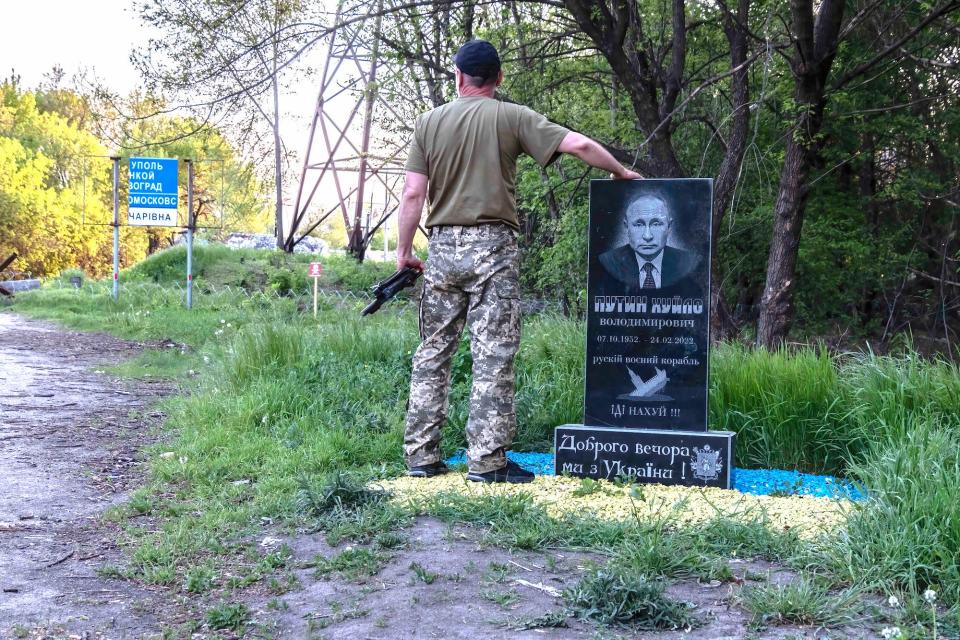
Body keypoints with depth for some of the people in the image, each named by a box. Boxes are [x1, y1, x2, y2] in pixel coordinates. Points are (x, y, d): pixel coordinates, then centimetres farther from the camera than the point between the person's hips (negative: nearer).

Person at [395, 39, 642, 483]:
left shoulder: (429, 122, 6)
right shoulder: (513, 118, 0)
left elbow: (413, 194, 1)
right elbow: (578, 144, -5)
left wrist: (404, 251, 10)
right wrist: (621, 172, 11)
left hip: (443, 247, 3)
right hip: (493, 247, -3)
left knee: (432, 352, 10)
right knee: (493, 355, -1)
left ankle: (421, 455, 13)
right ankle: (487, 460, -1)